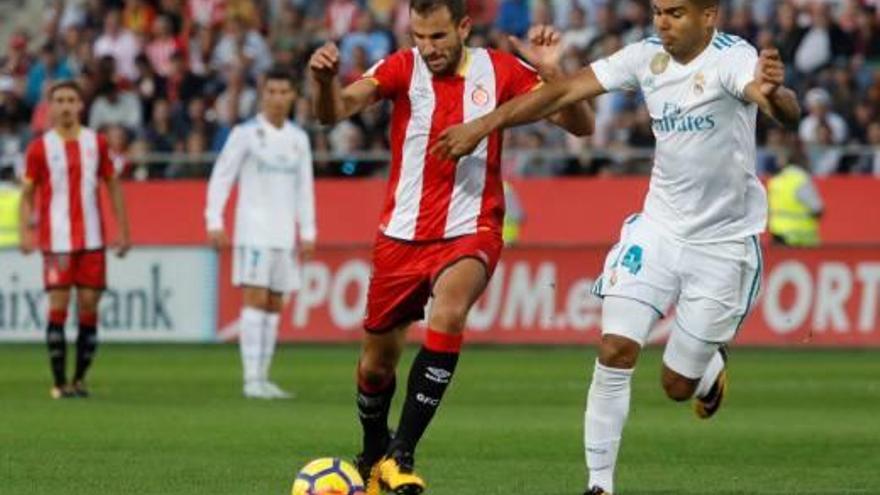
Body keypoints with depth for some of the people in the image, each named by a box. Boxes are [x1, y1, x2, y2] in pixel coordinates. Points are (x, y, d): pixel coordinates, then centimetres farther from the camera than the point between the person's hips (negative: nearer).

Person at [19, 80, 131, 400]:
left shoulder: (97, 143, 7)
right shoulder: (39, 148, 1)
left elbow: (113, 186, 14)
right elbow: (27, 194, 5)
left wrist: (123, 230, 9)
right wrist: (25, 233, -9)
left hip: (92, 239, 2)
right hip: (56, 239, -2)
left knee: (89, 307, 1)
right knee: (58, 307, -6)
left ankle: (80, 379, 11)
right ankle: (59, 382, -2)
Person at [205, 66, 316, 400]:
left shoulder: (298, 139, 12)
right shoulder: (246, 133, -3)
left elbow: (304, 188, 17)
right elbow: (221, 177, -4)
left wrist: (307, 232, 11)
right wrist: (214, 221, -12)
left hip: (285, 234, 5)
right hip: (254, 231, -5)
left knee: (274, 305, 6)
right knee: (256, 298, -13)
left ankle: (262, 378, 10)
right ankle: (252, 380, -15)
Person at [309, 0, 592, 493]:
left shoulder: (500, 72, -4)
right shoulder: (403, 69, -4)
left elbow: (580, 125, -5)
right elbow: (335, 110, -19)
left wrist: (552, 72, -23)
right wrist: (325, 79, -41)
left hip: (471, 232, -2)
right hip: (402, 235, 2)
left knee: (448, 313, -32)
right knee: (377, 362, 10)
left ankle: (401, 454, -26)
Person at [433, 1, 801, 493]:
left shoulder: (732, 59, -21)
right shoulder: (648, 55, -5)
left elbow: (787, 112, -40)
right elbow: (566, 92, 3)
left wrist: (775, 93, -64)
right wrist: (483, 125, 4)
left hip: (723, 244, -4)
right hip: (660, 227, 4)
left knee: (679, 386, 4)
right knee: (616, 349, -13)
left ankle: (712, 364, 41)